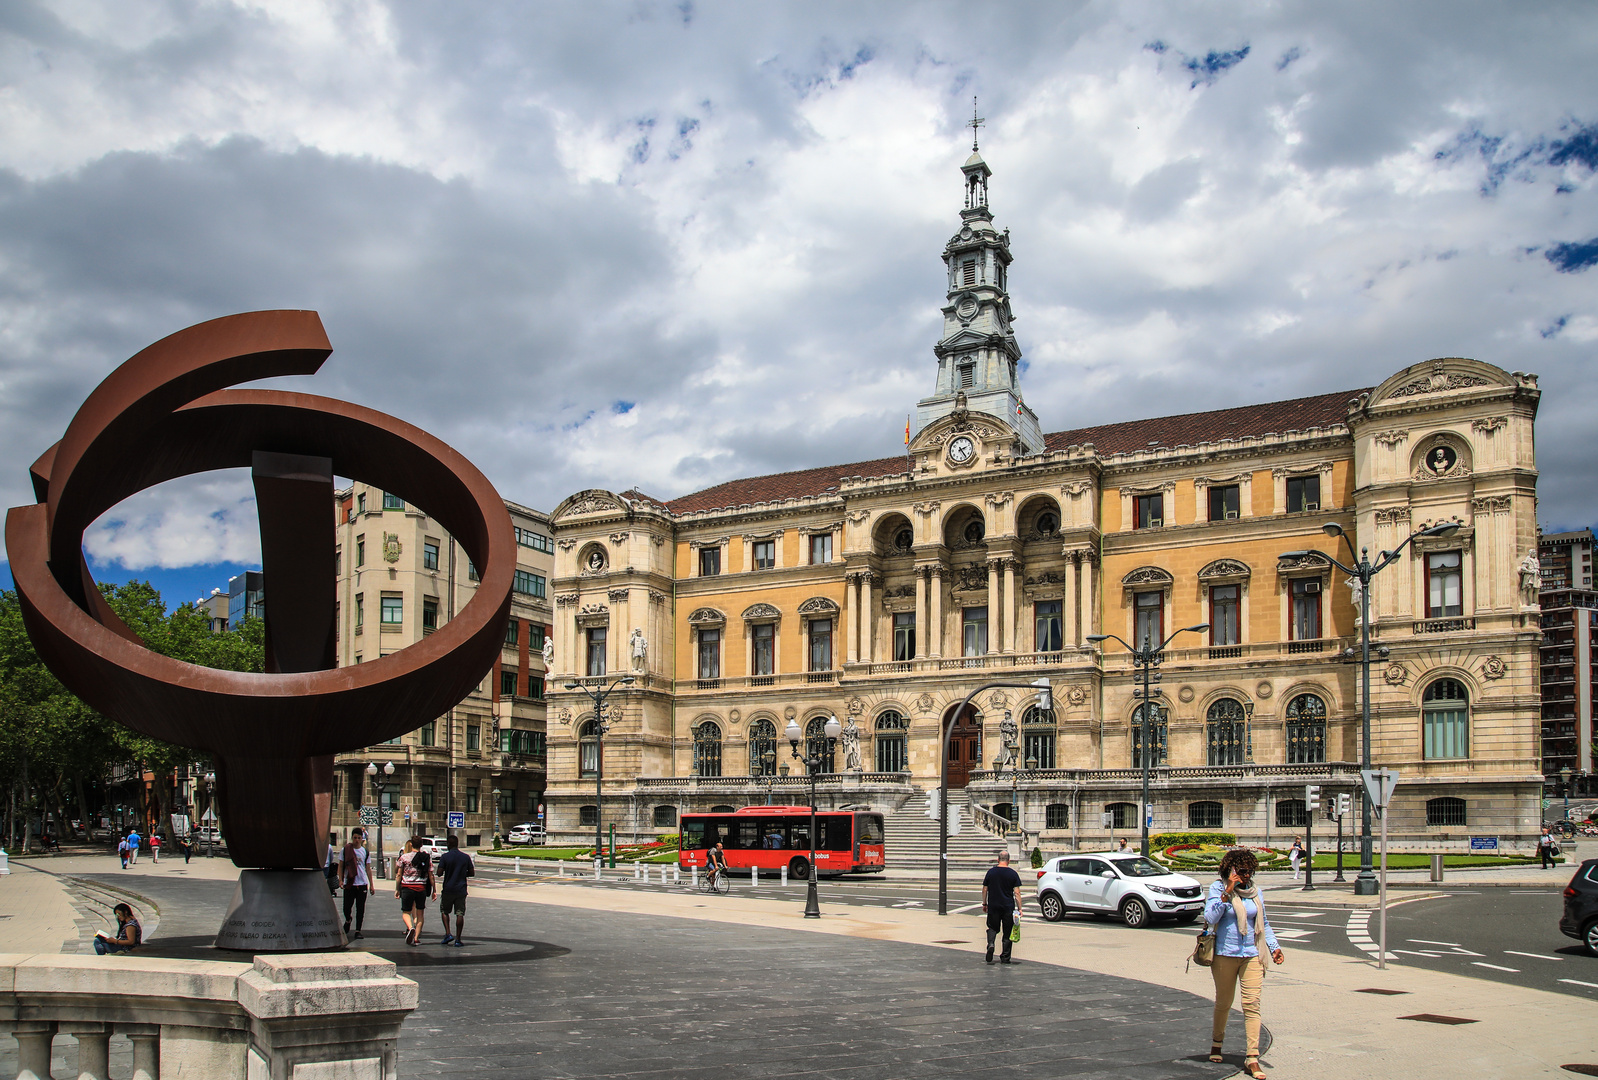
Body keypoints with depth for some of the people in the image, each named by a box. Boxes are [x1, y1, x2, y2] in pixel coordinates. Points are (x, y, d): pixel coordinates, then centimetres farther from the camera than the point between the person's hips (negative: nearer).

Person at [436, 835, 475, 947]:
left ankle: (448, 934, 4)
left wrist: (447, 873, 10)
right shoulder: (466, 857, 2)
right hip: (461, 889, 2)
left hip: (448, 889, -2)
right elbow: (472, 873, 5)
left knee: (444, 911, 17)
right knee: (460, 914, 2)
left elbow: (439, 873, -11)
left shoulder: (445, 857, -7)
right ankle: (457, 940, -1)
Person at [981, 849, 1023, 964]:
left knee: (993, 928, 15)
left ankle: (991, 943, -13)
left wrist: (984, 904, 16)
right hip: (1008, 907, -1)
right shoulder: (1013, 874, -4)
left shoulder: (991, 872, 1)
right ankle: (1005, 958, 8)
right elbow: (1017, 893, -6)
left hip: (993, 906, 1)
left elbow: (985, 889, 5)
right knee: (1007, 933, 8)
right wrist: (1019, 908, -2)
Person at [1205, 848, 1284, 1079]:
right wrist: (1227, 892, -22)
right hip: (1225, 954, -2)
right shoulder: (1218, 888, -4)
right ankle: (1217, 1043, 37)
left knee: (1252, 1004, -7)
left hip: (1251, 956, 3)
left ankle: (1252, 1058, -8)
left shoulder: (1255, 892, 8)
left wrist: (1274, 947, 8)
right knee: (1223, 1003, 12)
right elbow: (1210, 917, -18)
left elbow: (1264, 923, 20)